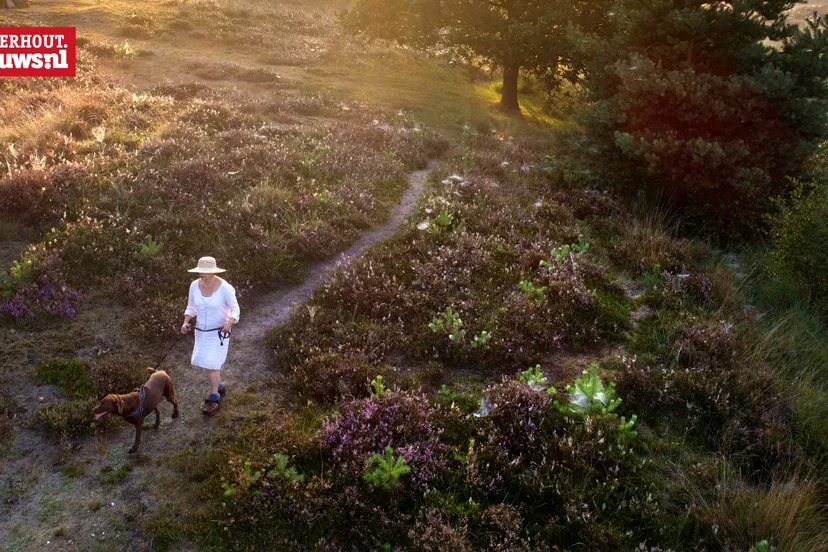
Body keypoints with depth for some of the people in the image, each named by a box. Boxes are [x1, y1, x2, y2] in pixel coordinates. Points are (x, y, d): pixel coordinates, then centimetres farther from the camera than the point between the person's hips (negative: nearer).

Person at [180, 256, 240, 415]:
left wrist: (229, 324, -33)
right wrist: (186, 322, -9)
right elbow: (191, 306, 6)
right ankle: (219, 388, 37)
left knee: (211, 365, -7)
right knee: (205, 363, 13)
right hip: (202, 330, 6)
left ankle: (214, 399, 10)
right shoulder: (195, 286, -9)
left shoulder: (225, 288, -23)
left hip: (219, 332, -5)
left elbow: (235, 309, -14)